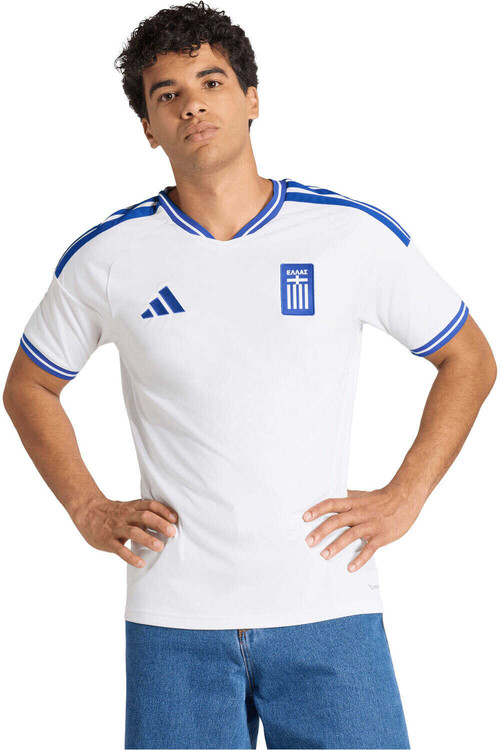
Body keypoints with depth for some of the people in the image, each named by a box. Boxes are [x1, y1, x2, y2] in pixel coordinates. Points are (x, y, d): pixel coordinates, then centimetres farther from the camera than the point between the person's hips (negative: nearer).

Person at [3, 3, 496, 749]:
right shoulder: (107, 258, 1)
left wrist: (405, 497, 3)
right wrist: (88, 510, 6)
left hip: (328, 605, 0)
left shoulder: (357, 234, 0)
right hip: (175, 619, 0)